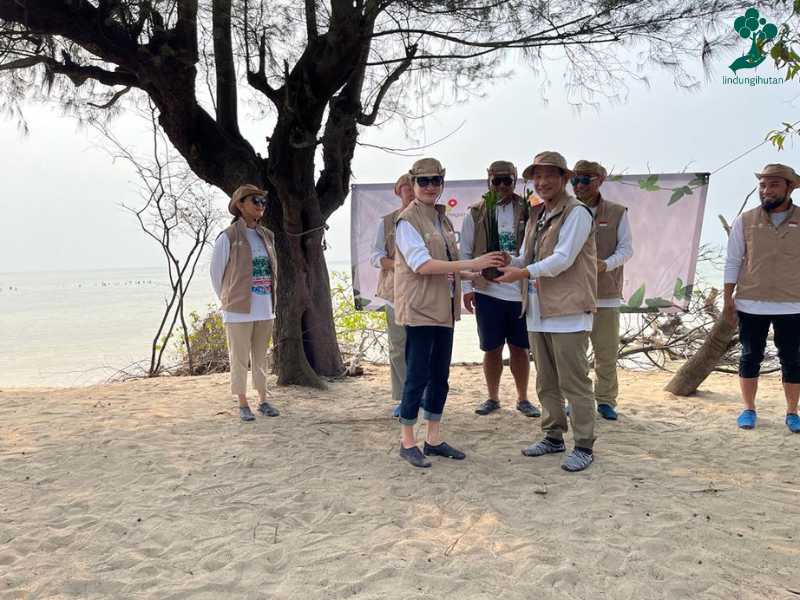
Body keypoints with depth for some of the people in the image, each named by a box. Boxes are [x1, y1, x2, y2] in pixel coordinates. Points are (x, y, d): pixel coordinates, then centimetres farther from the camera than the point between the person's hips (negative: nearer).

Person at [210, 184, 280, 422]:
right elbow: (216, 273, -2)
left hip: (265, 309, 5)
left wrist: (270, 301, 12)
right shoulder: (228, 237, -8)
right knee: (240, 358, 3)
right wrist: (229, 301, 4)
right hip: (239, 311, -5)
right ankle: (243, 404, 14)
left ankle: (263, 400, 23)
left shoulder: (267, 236, 9)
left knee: (261, 356, 14)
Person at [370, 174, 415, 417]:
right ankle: (403, 398, 12)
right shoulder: (387, 221, 11)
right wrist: (396, 265, -13)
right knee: (398, 346, 2)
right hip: (396, 289, 1)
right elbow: (375, 255, 5)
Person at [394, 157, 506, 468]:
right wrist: (470, 264, -22)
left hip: (444, 308, 8)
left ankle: (433, 439, 23)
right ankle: (407, 442, 11)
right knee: (418, 377, -2)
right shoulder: (407, 220, -9)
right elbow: (421, 265, -20)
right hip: (419, 308, -8)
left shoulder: (442, 219, 15)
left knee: (440, 377, 11)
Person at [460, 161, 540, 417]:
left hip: (521, 291, 0)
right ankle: (493, 397, 25)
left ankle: (522, 398, 24)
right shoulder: (475, 214, 2)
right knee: (492, 349, 9)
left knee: (520, 348, 10)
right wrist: (467, 287, -2)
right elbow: (465, 253, 4)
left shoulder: (527, 211, 3)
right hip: (488, 291, 0)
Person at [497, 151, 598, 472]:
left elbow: (563, 259, -17)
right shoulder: (536, 219, 19)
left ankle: (584, 446, 9)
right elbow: (523, 259, 16)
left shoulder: (576, 213, -7)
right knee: (546, 383, 15)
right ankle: (553, 437, 28)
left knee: (574, 382, -2)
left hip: (568, 312, -8)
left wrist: (523, 273, -24)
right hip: (538, 313, 8)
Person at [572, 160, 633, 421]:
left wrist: (606, 264, -18)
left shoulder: (617, 213, 5)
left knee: (607, 351, 6)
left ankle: (606, 400, 21)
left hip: (606, 293, 0)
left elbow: (626, 248, 1)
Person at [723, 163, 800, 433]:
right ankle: (748, 409, 21)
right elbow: (733, 263, 3)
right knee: (750, 357, 8)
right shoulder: (745, 222, 0)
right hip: (751, 305, 0)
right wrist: (728, 300, 0)